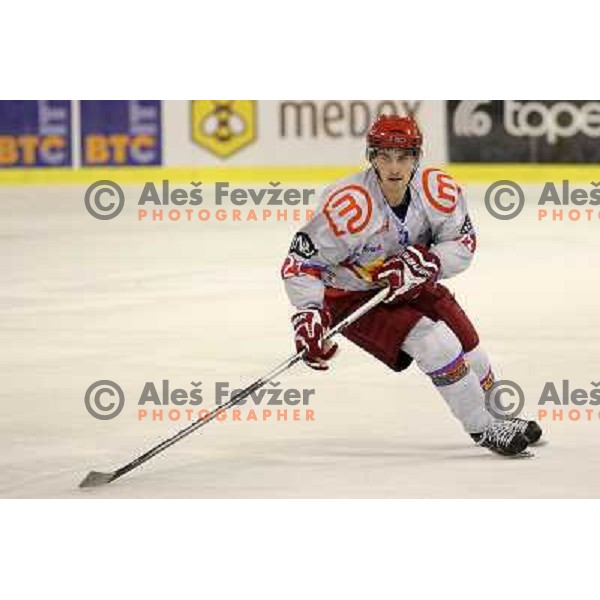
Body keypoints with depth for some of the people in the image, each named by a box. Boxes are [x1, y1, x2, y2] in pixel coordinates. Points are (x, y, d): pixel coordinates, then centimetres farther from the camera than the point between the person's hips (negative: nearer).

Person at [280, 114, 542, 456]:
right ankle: (483, 429, -5)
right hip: (350, 297, -6)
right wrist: (309, 314, -38)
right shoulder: (352, 206, -33)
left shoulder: (438, 191, -19)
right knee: (435, 344, -20)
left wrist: (427, 262, -27)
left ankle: (499, 417, 38)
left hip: (409, 286, 6)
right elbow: (301, 261, -27)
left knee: (468, 346, 9)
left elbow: (463, 243, -8)